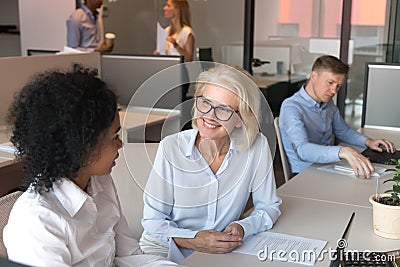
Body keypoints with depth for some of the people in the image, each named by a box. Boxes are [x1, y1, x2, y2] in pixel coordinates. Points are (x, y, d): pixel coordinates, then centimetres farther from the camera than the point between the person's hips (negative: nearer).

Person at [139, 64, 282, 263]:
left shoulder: (257, 146, -13)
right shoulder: (171, 148, -16)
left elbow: (269, 207, 0)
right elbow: (153, 221, -9)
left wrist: (241, 228, -18)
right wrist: (194, 240, -24)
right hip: (167, 252, -3)